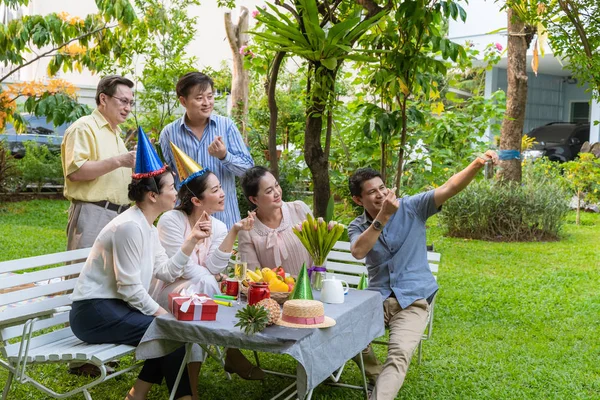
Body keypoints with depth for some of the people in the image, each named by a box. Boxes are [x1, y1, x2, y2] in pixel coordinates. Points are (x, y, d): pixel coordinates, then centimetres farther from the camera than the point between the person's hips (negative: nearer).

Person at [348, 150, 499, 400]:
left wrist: (477, 164, -30)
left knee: (399, 355, -26)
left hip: (413, 300, -3)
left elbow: (449, 188, -13)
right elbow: (358, 252, -19)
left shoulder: (411, 207, -2)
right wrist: (383, 216, -27)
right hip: (377, 298, 3)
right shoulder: (357, 226, 4)